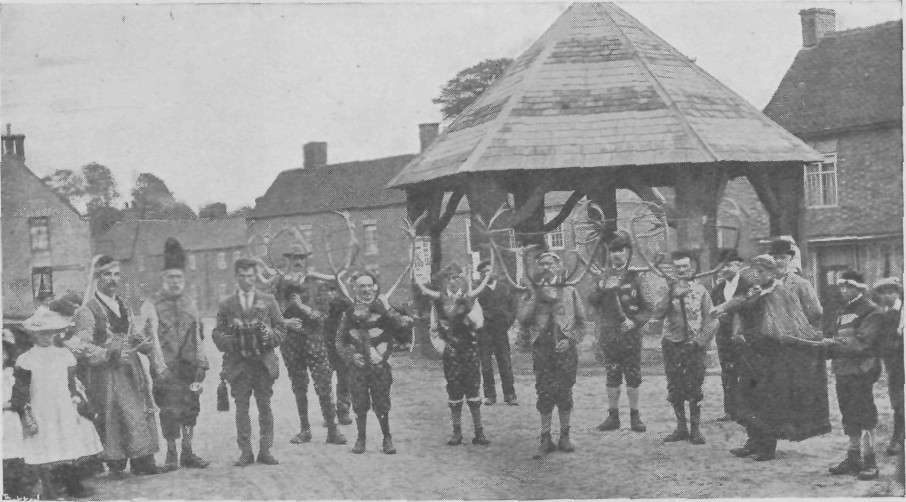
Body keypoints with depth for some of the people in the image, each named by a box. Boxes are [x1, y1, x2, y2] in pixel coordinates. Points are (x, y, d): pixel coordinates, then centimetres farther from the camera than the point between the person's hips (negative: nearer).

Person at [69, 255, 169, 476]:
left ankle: (143, 462, 7)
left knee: (140, 412, 3)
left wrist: (145, 344, -5)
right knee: (112, 415, -8)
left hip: (130, 370, 7)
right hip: (105, 373, -6)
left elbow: (135, 335, 18)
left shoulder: (124, 307, 14)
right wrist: (110, 354, -24)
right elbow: (81, 346, -13)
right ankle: (116, 464, -3)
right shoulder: (87, 310, -7)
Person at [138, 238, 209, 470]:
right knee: (169, 410, -2)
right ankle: (171, 454, 9)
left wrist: (201, 364, 12)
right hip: (166, 368, -4)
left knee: (190, 408, 6)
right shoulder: (151, 305, -3)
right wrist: (160, 367, -18)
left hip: (188, 366, 5)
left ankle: (188, 453, 15)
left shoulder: (190, 304, 13)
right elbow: (150, 338, -9)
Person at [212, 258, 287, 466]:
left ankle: (265, 450, 7)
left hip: (264, 362, 0)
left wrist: (269, 336, -11)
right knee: (241, 408, -1)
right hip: (238, 363, 0)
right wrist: (230, 340, -12)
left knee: (265, 406, 0)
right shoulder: (226, 305, 11)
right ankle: (245, 452, 5)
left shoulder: (268, 301, 11)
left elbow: (281, 330, 9)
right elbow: (217, 333, 8)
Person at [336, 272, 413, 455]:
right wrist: (350, 356, -4)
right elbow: (339, 340, 10)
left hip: (379, 365, -1)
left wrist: (386, 310, -23)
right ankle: (360, 438, 16)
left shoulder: (383, 309, 2)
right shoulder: (349, 313, 6)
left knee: (381, 404, -1)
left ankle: (387, 438, 12)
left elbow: (404, 324, -11)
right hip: (358, 366, 1)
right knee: (359, 404, 3)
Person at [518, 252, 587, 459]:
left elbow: (581, 322, 8)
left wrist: (571, 339, -8)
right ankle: (545, 439, 6)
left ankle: (564, 437, 13)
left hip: (565, 349, -1)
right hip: (542, 350, 1)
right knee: (544, 394, -1)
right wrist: (536, 299, -10)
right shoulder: (535, 292, 11)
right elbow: (522, 318, -1)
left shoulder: (569, 292, 8)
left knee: (564, 394, 2)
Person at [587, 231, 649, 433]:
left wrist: (636, 321, -14)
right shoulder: (604, 276, 10)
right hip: (608, 333, 2)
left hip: (631, 333, -2)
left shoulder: (636, 276, 2)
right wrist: (601, 289, -14)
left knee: (633, 376, 1)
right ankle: (613, 415, 13)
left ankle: (635, 416, 10)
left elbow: (648, 306, 1)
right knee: (612, 376, 6)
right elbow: (591, 301, 4)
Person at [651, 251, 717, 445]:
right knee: (674, 389, 5)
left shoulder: (700, 290, 3)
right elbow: (657, 315, -7)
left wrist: (702, 340, -9)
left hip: (693, 345, -2)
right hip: (672, 345, 2)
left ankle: (696, 429, 5)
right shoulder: (668, 290, 7)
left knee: (694, 389, -4)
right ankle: (681, 427, 14)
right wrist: (671, 296, -18)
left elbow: (711, 318, 2)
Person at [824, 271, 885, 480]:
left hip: (860, 372, -8)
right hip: (842, 372, 8)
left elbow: (860, 344, -17)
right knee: (850, 418, 13)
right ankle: (853, 459, 20)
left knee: (864, 418, -7)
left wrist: (832, 343, -18)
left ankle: (869, 463, -5)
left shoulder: (870, 312, -8)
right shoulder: (842, 312, 17)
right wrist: (826, 343, -3)